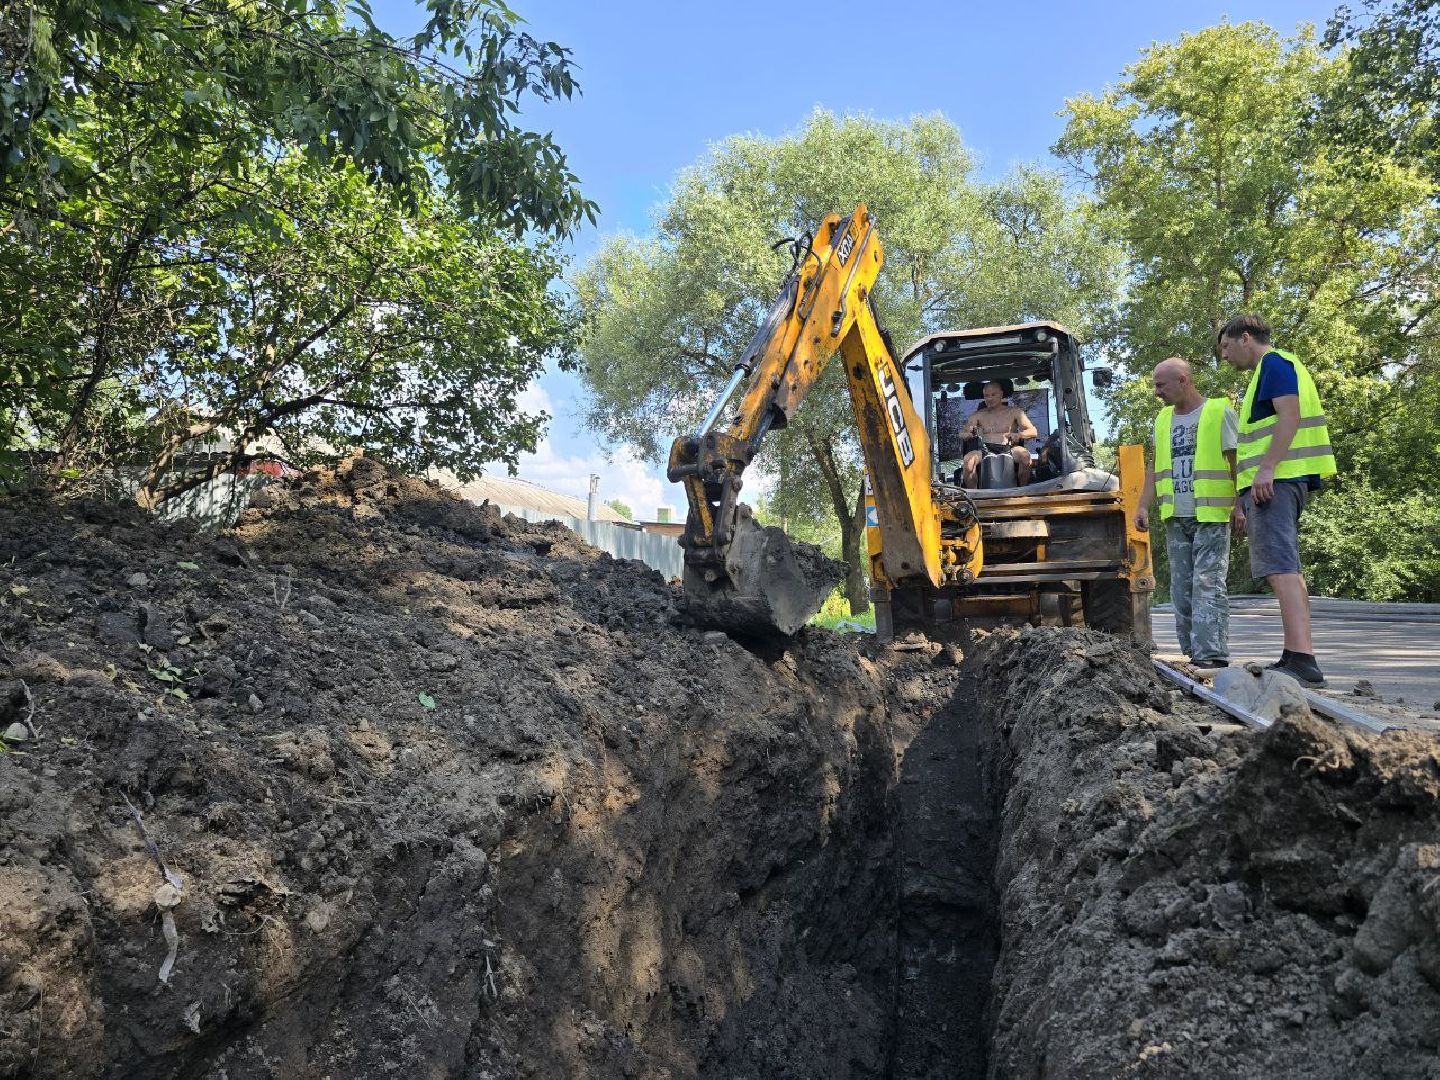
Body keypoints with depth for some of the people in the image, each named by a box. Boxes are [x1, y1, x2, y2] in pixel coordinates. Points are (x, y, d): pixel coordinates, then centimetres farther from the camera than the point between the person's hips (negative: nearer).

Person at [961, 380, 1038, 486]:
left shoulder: (1014, 412, 13)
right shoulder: (979, 415, 17)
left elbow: (1033, 432, 5)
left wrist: (1017, 435, -18)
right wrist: (968, 433, -18)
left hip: (1008, 449, -1)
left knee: (1025, 455, -33)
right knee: (968, 460, -31)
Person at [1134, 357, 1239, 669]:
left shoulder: (1219, 412, -1)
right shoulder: (1163, 419, 16)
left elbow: (1236, 462, -3)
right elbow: (1155, 468, 18)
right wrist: (1144, 506, 9)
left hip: (1211, 515, -6)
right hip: (1176, 517, 6)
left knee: (1208, 584, -11)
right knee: (1182, 589, 6)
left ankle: (1212, 653, -11)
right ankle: (1192, 653, 12)